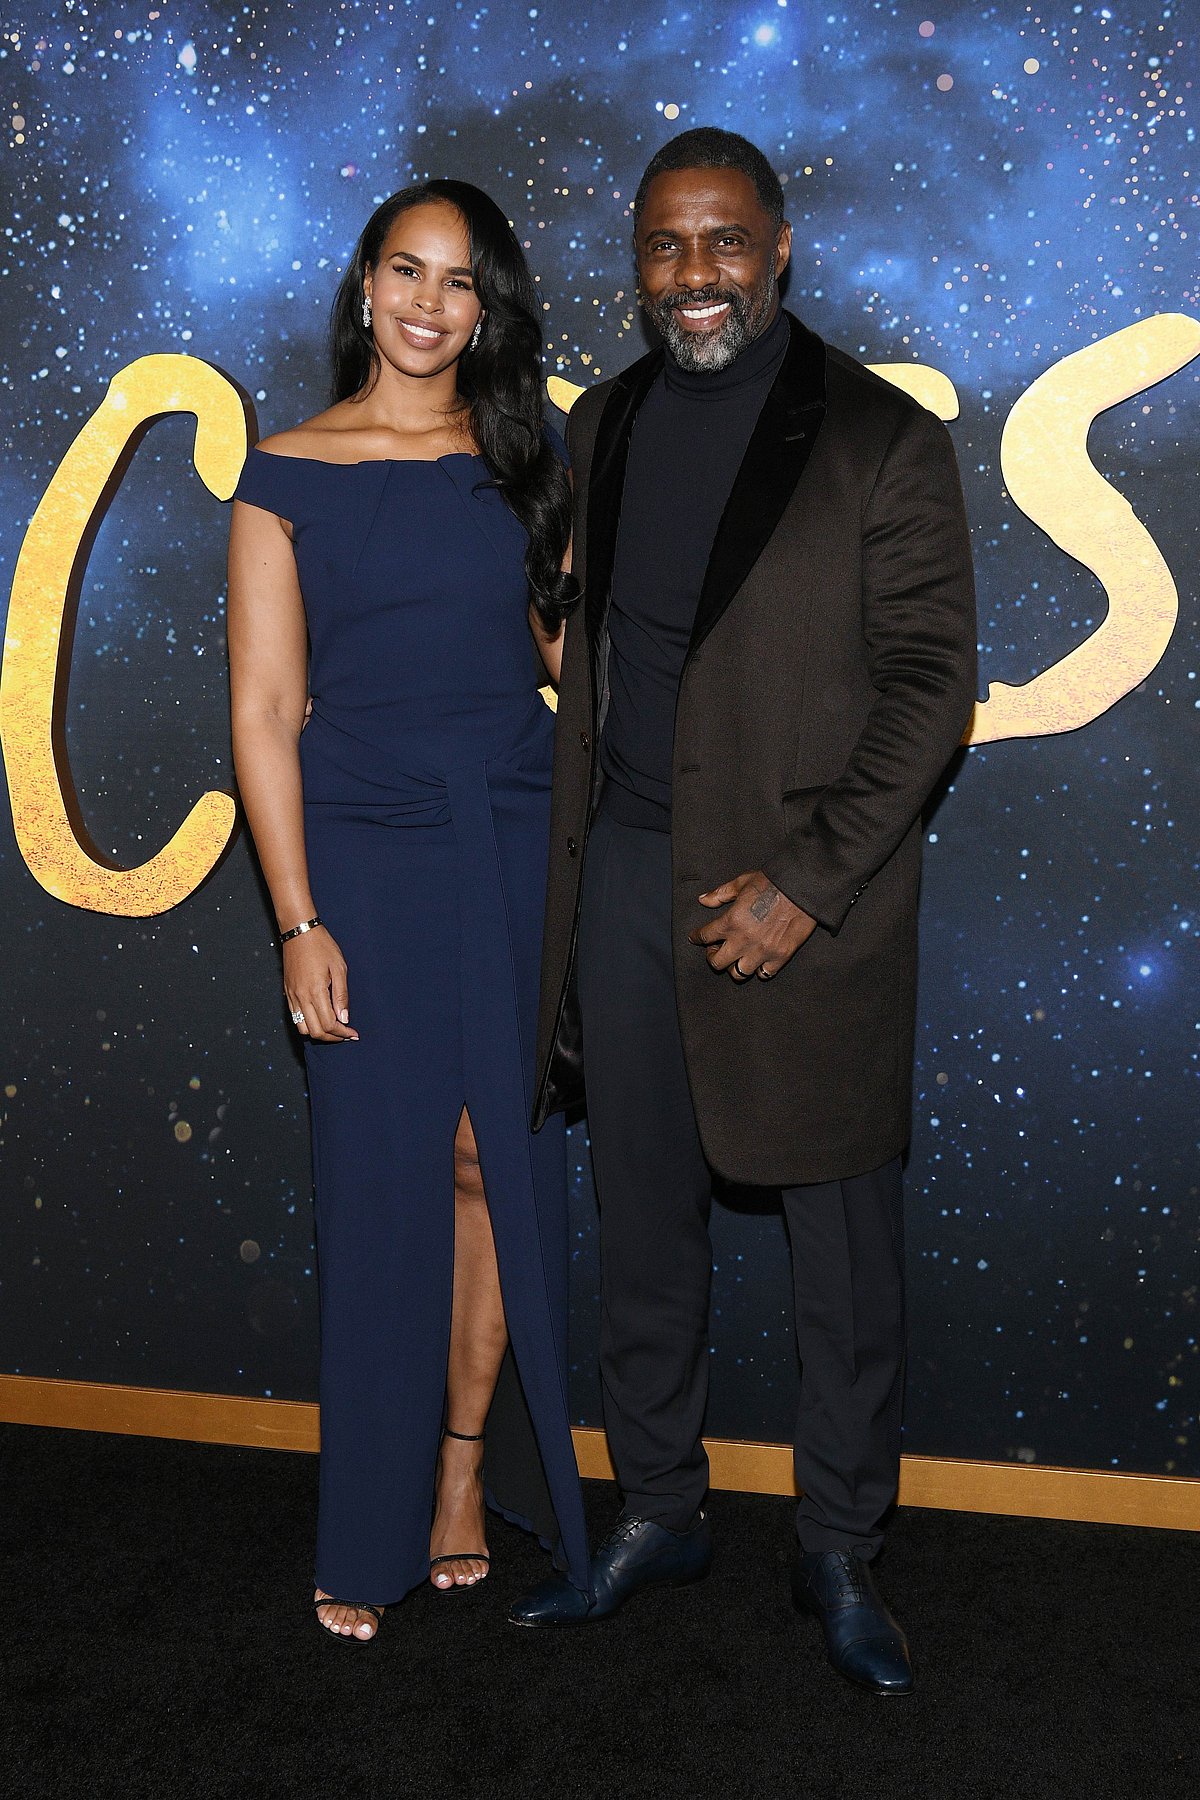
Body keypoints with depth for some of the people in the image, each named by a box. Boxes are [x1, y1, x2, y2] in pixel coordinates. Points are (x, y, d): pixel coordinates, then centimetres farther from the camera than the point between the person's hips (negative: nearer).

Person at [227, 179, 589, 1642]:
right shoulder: (287, 476, 1)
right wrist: (298, 921, -8)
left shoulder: (521, 463, 9)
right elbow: (264, 712, -3)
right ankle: (375, 1530, 18)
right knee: (384, 1177, 3)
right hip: (363, 852, -2)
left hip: (514, 847, 2)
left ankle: (469, 1467, 24)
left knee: (495, 1161, 6)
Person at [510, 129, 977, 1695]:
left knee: (842, 1241, 6)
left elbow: (932, 682, -8)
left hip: (804, 889, -4)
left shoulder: (882, 437, -5)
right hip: (624, 873, 5)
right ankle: (658, 1513, 31)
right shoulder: (604, 426, 10)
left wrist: (807, 883, -15)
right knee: (644, 1224, 13)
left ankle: (840, 1551, 24)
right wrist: (572, 850, 10)